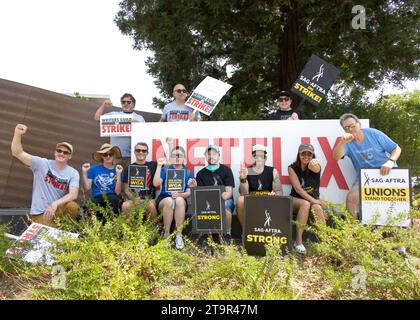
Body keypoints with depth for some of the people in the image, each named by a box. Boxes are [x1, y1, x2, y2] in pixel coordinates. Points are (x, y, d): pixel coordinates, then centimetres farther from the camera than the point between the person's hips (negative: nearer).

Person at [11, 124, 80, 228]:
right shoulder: (42, 164, -5)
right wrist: (18, 134, -32)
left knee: (73, 206, -28)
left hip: (57, 209, 2)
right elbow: (17, 153, -15)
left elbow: (73, 194, -16)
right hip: (39, 213, -2)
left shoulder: (73, 173, -3)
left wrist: (55, 204, -31)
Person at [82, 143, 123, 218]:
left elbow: (117, 192, -3)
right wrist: (84, 173, -2)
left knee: (112, 198, -36)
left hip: (112, 199, 0)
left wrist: (118, 174, -10)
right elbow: (87, 188, 6)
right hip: (97, 200, 0)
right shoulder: (94, 169, 11)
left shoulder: (117, 170, 8)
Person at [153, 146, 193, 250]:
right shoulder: (165, 169, 6)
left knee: (179, 200, -36)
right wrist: (159, 166, -13)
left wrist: (179, 194, -21)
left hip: (181, 200, 1)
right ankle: (166, 234, -23)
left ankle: (179, 235, -30)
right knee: (169, 201, -36)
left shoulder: (188, 173, 9)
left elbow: (189, 192, 0)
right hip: (163, 199, -1)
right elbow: (156, 184, -10)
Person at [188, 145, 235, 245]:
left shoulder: (226, 170, 2)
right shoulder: (201, 173, 9)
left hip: (225, 200, -2)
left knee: (225, 206, -36)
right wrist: (194, 187, -21)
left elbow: (229, 191, -7)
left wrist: (225, 195, -31)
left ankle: (228, 234, -15)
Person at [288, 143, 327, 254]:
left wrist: (313, 165, -54)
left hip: (313, 200, 1)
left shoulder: (316, 167, -4)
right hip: (296, 200, -1)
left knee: (317, 207, -32)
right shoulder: (292, 168, -6)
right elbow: (298, 188, -16)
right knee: (306, 204, -34)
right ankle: (298, 241, -31)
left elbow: (315, 168, -31)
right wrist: (313, 200, -26)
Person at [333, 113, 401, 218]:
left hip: (386, 172, -1)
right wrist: (342, 142, -43)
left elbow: (397, 149, -2)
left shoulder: (374, 134, -7)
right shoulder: (347, 142, -5)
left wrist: (390, 161, -24)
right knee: (351, 198, -17)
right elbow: (336, 157, -24)